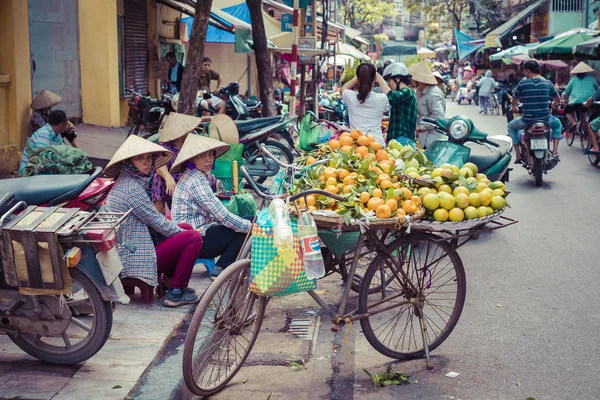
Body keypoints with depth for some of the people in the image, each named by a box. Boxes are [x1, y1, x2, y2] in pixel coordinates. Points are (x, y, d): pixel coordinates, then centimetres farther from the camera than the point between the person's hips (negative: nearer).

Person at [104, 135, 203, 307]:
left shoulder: (127, 181, 11)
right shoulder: (132, 188, -21)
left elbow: (153, 221, 17)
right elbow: (158, 223, -15)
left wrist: (181, 230, 10)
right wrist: (181, 232, 1)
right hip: (135, 258, -11)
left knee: (186, 228, 18)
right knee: (193, 237, -10)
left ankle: (169, 280, 19)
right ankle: (175, 292, -5)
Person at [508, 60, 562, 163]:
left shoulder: (522, 83, -5)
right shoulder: (547, 83, 2)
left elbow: (515, 99, 7)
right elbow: (556, 98, 16)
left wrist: (514, 107, 30)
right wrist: (552, 104, 40)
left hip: (527, 120, -2)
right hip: (545, 119, 2)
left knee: (511, 126, 29)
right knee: (557, 124, 35)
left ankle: (518, 155, 18)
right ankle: (555, 151, 18)